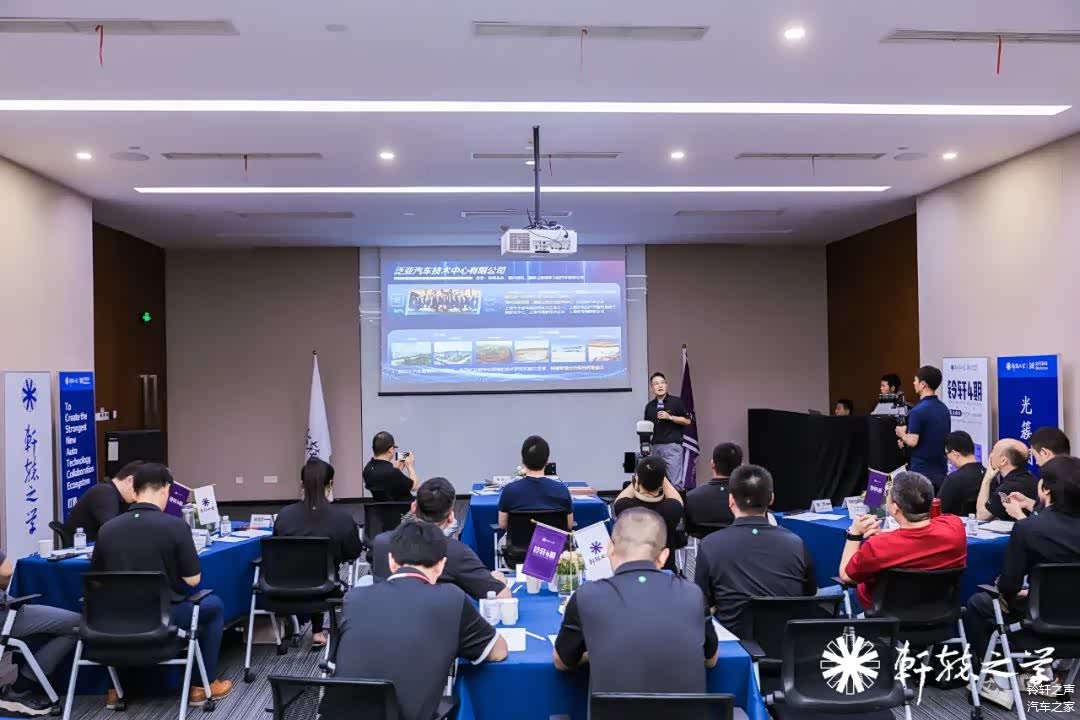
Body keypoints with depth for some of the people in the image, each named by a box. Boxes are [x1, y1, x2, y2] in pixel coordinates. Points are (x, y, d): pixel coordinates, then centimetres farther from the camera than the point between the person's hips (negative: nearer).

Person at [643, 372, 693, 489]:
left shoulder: (676, 402, 0)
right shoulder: (649, 406, 13)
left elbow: (687, 421, -2)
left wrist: (670, 417, -12)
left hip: (672, 445, -5)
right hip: (655, 446, 5)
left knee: (675, 481, -9)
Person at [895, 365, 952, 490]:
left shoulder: (918, 410, -17)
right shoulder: (944, 408, 9)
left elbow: (912, 441, -22)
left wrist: (902, 434, 0)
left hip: (921, 471, -8)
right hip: (940, 471, 8)